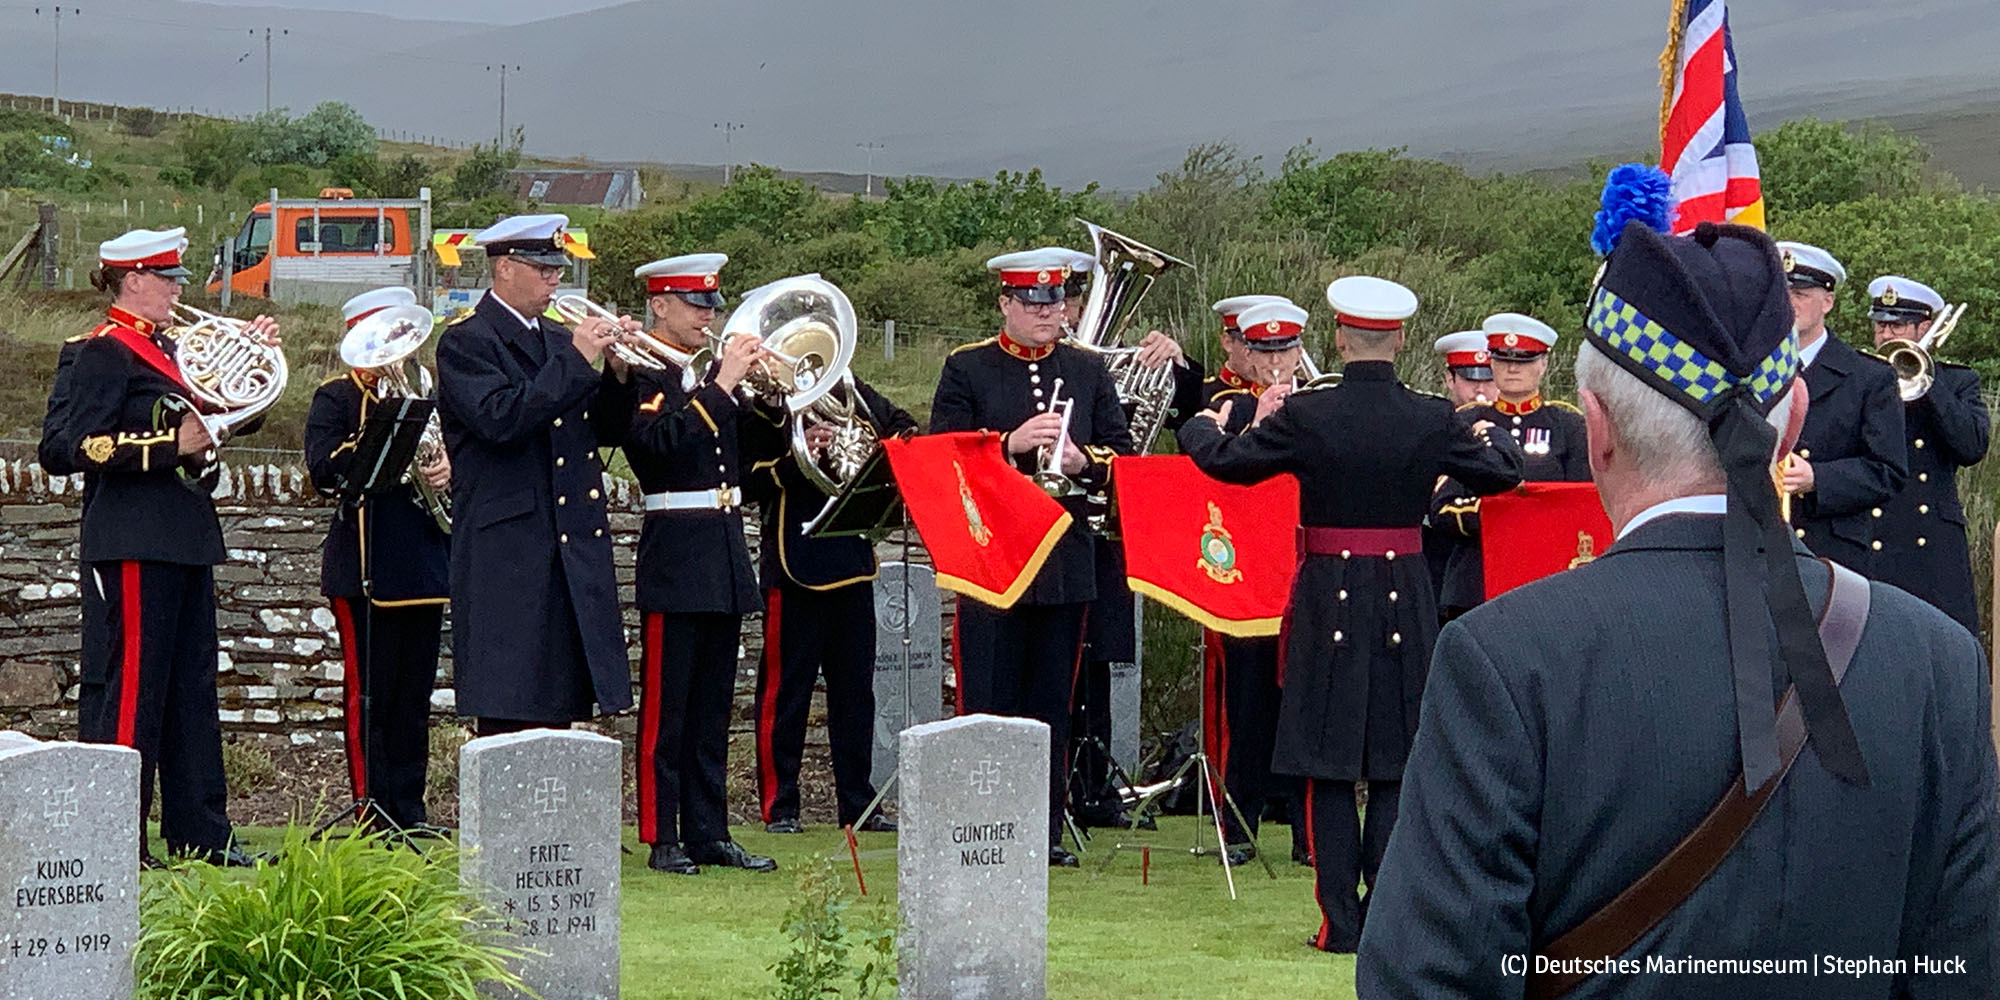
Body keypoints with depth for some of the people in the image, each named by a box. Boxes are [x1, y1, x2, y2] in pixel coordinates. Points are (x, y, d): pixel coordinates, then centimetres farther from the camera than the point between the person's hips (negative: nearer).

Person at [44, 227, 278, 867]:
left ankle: (199, 832, 16)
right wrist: (169, 447, -20)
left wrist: (254, 356, 11)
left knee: (190, 687, 11)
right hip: (133, 543, -10)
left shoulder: (164, 349, 18)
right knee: (128, 682, -7)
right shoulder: (103, 353, -9)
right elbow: (79, 447, -18)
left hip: (183, 540, 10)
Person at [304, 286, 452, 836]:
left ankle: (409, 809, 12)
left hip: (424, 560, 6)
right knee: (368, 692, -3)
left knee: (414, 693, 7)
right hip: (365, 565, -6)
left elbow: (455, 451, 19)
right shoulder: (336, 397, 1)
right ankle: (372, 810, 0)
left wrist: (449, 469, -4)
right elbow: (323, 470, -12)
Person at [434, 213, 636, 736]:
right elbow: (500, 419, -21)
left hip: (575, 551, 7)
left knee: (561, 710, 8)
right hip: (508, 553, -7)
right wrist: (576, 360, -18)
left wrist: (616, 371, -2)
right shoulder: (465, 343, -4)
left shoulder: (560, 340, 18)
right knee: (508, 714, -9)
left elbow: (606, 432, 16)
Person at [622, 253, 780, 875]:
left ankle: (708, 832, 16)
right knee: (666, 705, -3)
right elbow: (662, 441, -25)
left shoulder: (712, 375, 15)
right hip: (676, 557, -8)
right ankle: (662, 839, 0)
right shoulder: (640, 376, -7)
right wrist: (721, 388, -23)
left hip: (725, 555, 8)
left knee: (712, 707, 11)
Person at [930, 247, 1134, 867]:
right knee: (988, 700, -2)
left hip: (1065, 560, 3)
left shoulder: (1088, 371, 13)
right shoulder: (966, 369, 3)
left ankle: (1046, 828, 13)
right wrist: (1012, 442, -17)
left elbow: (1122, 453, 8)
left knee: (1052, 701, 7)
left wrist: (1082, 460, -12)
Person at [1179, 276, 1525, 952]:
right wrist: (1491, 433, 32)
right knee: (1398, 766, 9)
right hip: (1405, 601, 1)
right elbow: (1505, 472, 9)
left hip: (1329, 598, -1)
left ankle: (1341, 921, 2)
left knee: (1329, 768, 4)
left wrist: (1203, 426, 24)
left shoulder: (1303, 415, -10)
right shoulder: (1433, 420, -5)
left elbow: (1225, 462, 1)